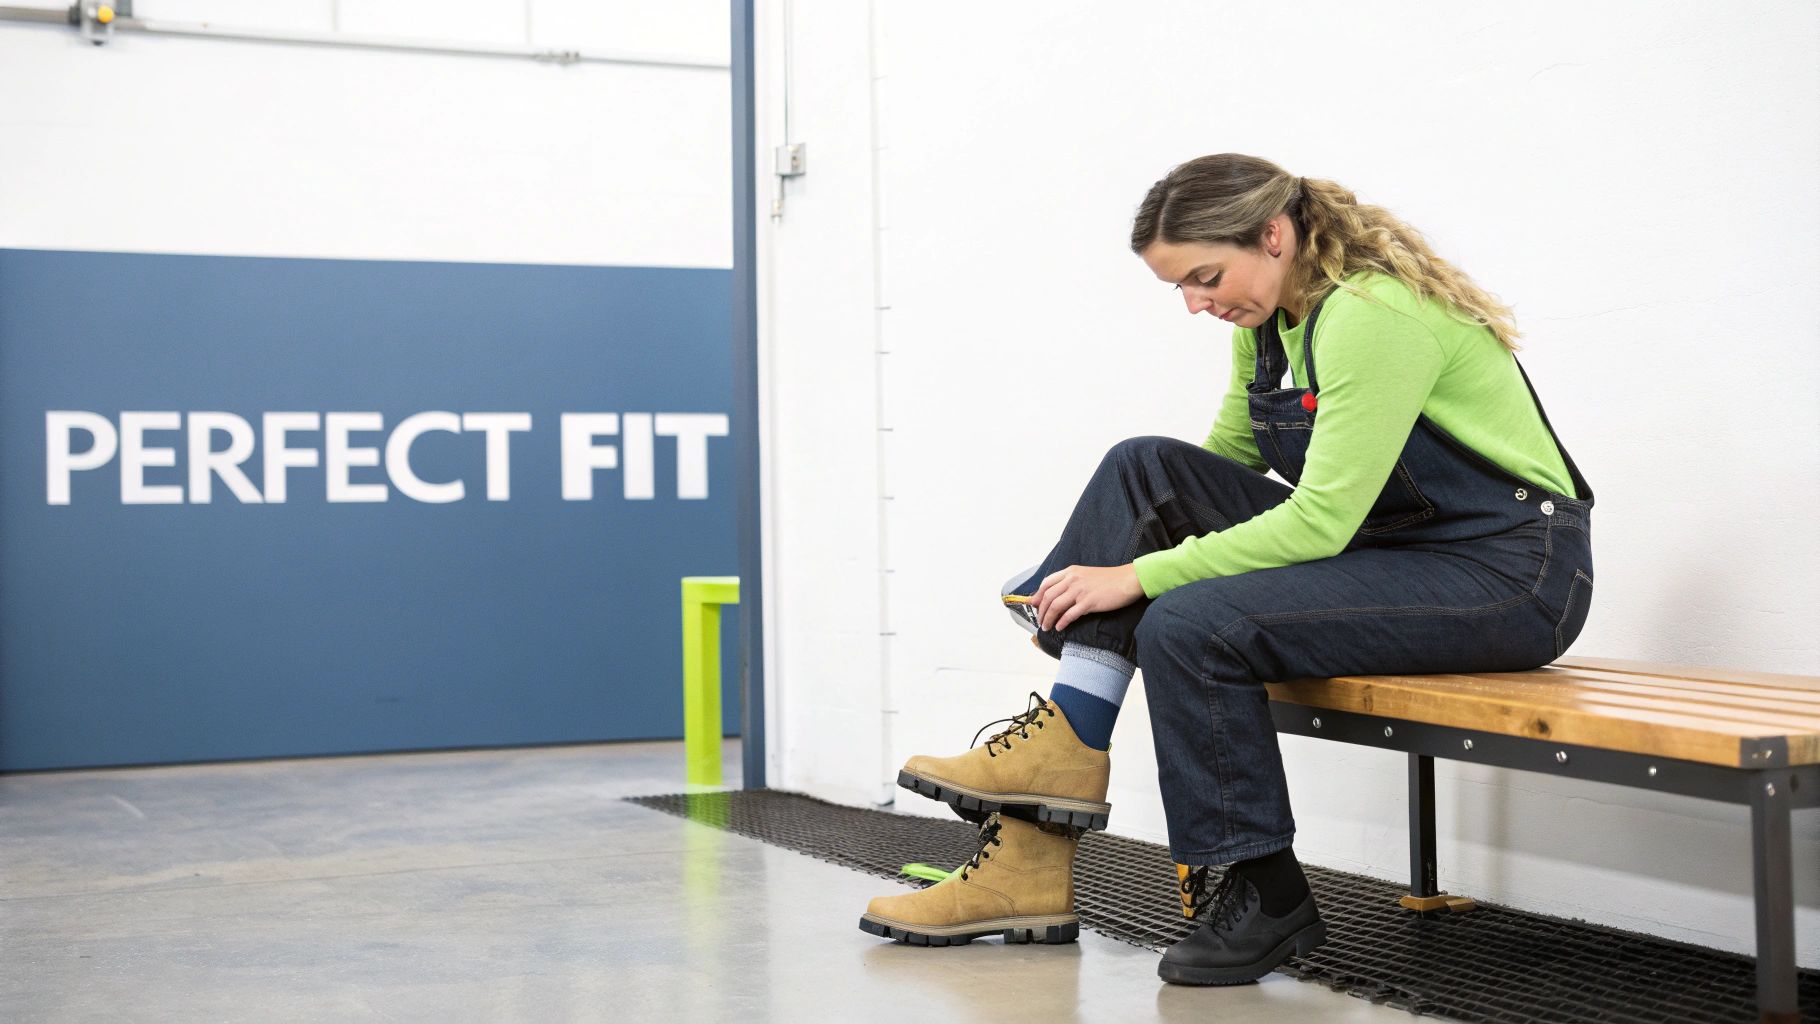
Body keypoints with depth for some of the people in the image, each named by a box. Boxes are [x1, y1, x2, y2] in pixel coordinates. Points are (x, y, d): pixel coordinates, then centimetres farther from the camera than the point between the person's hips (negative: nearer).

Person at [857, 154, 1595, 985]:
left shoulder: (1373, 313, -22)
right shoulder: (1270, 319, 6)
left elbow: (1321, 521, -26)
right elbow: (1222, 466, 14)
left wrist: (1139, 575, -22)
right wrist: (1094, 568, 2)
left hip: (1511, 572, -9)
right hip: (1385, 541, 9)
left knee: (1191, 624, -26)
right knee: (1146, 470, -8)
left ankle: (1262, 902, -11)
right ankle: (1060, 744, -13)